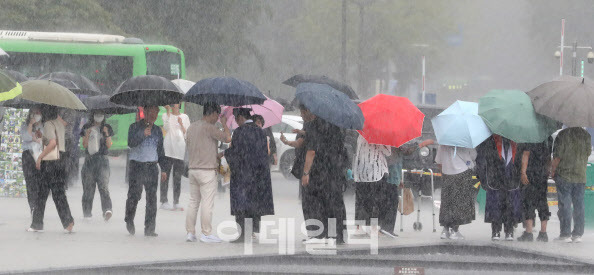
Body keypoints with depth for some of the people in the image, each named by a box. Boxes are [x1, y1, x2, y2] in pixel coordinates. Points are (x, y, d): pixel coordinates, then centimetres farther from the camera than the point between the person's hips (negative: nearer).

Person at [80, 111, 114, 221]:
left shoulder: (107, 128, 8)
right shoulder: (86, 127, 8)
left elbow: (109, 145, 3)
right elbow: (84, 145, 1)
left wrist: (106, 134, -12)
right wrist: (87, 134, -16)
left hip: (102, 159, -1)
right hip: (89, 159, 1)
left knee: (103, 185, -17)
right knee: (88, 187, 2)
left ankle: (107, 210, -32)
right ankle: (87, 212, 10)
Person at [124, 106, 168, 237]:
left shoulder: (157, 130, 16)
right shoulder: (135, 127, 3)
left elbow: (161, 151, 20)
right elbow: (131, 143, -12)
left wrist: (163, 169, 14)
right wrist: (143, 135, -25)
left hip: (152, 167, 3)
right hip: (137, 166, -3)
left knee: (152, 198, -1)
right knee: (134, 195, -5)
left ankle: (149, 229, 1)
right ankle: (129, 221, 19)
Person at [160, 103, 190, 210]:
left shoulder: (185, 117, 12)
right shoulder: (166, 115, 6)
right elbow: (166, 128, -13)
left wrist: (181, 124, -7)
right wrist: (168, 112, -11)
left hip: (180, 150, 3)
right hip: (168, 150, -2)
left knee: (178, 177, 4)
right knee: (165, 175, -4)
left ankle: (176, 202, 8)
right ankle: (164, 201, -2)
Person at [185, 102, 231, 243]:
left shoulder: (191, 127, 13)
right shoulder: (209, 127, -12)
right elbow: (228, 138, -14)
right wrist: (224, 124, 3)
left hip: (192, 170, 8)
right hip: (207, 171, -8)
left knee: (193, 202, 10)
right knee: (207, 203, -4)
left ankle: (190, 232, 10)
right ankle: (206, 233, -4)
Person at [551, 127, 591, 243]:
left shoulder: (563, 134, -11)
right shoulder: (586, 135, 2)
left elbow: (557, 156, -11)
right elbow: (588, 152, 10)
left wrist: (553, 170, 2)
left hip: (564, 175, -4)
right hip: (581, 176, 4)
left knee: (565, 205, -1)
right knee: (579, 205, 6)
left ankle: (565, 234, -3)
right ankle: (578, 234, 6)